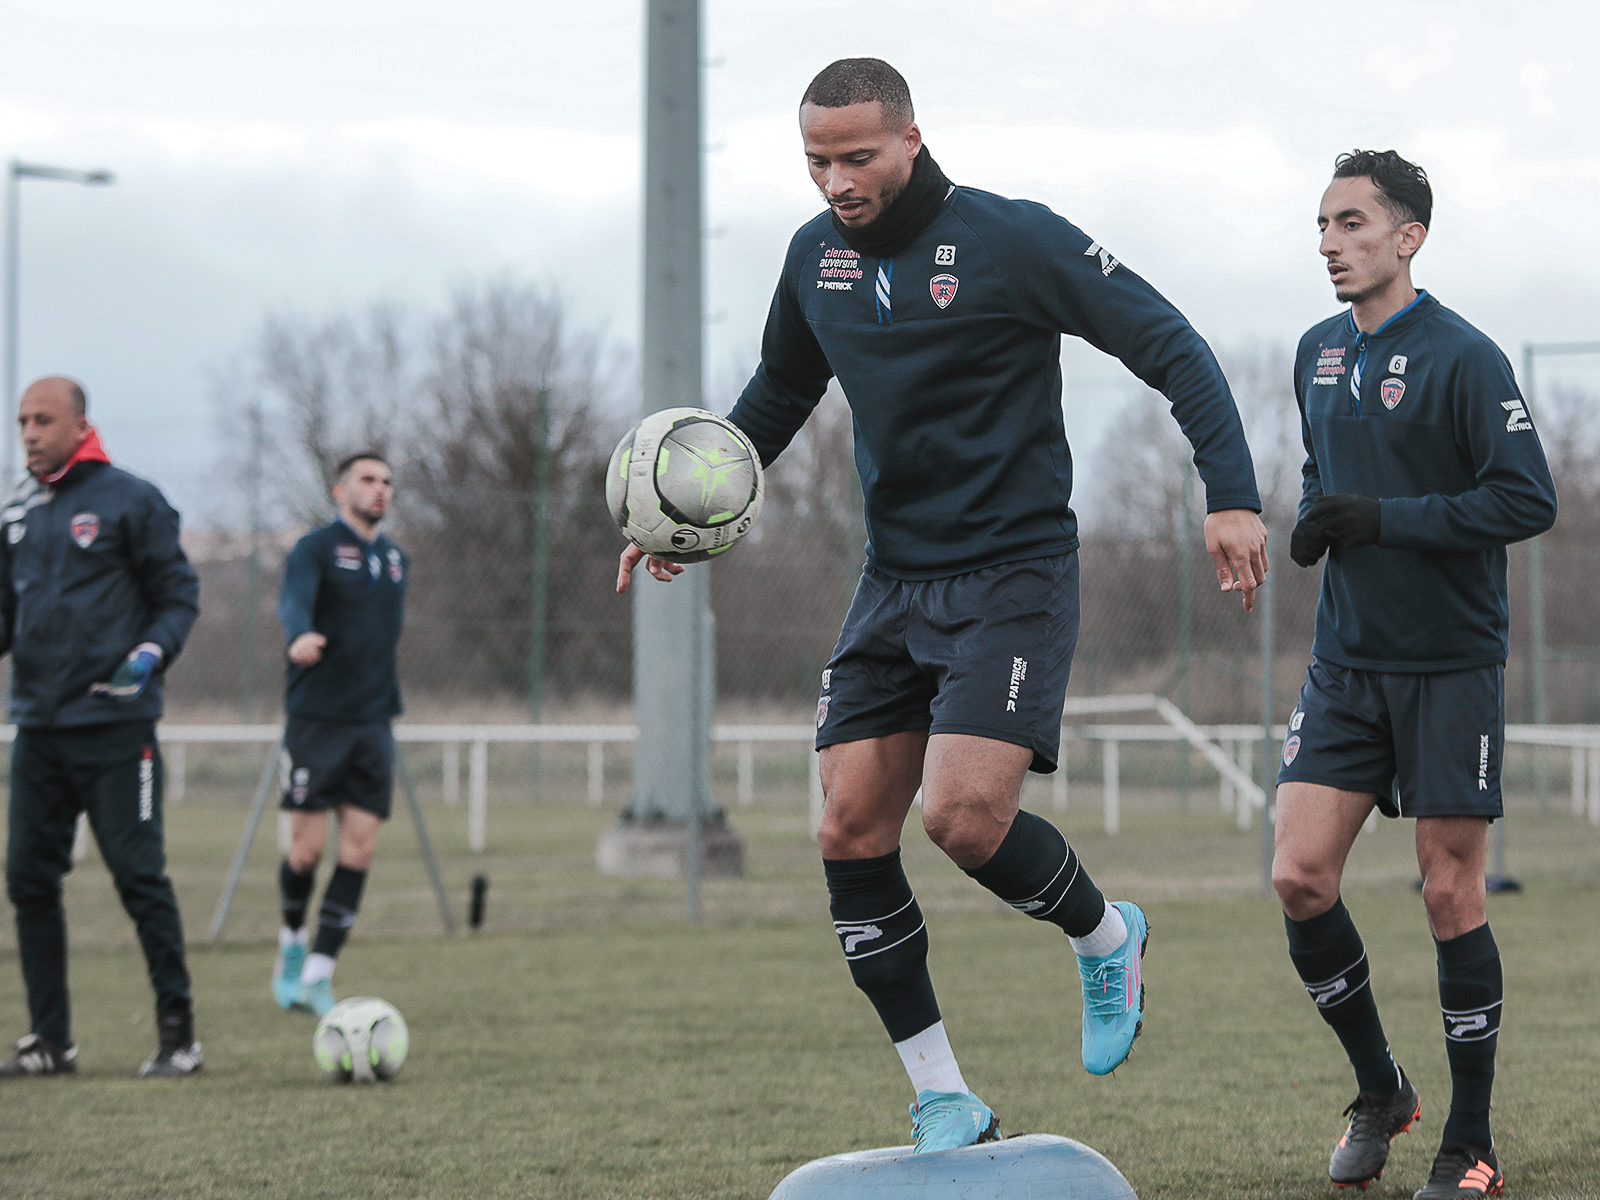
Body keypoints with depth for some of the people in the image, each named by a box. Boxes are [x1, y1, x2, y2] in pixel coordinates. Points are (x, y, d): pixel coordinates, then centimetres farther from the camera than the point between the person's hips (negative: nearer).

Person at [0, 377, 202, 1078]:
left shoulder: (130, 501, -4)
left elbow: (179, 595, -2)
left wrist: (152, 653, -18)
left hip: (115, 727, -6)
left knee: (139, 876, -6)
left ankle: (178, 1036, 1)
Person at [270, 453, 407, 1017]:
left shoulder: (396, 560, 14)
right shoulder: (316, 548, -6)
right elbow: (293, 600, -27)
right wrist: (300, 636, -48)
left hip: (372, 724, 5)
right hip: (315, 718, -5)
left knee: (359, 849, -5)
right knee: (307, 847, -4)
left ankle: (317, 974, -1)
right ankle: (293, 939, 25)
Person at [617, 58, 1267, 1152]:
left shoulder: (1016, 241, -13)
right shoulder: (816, 256, 6)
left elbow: (1172, 347, -10)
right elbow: (781, 394, 25)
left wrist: (1232, 492, -19)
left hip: (1015, 577, -6)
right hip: (895, 580, 6)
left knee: (964, 815, -22)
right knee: (851, 833, -3)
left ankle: (1104, 937, 12)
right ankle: (948, 1111, 6)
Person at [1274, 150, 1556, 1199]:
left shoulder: (1462, 357, -11)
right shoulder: (1319, 354, 10)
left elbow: (1530, 500, -16)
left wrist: (1381, 520, -19)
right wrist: (1314, 520, 4)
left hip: (1451, 668, -6)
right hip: (1346, 667, 6)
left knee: (1451, 897, -2)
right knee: (1300, 877, -6)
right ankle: (1380, 1092, 14)